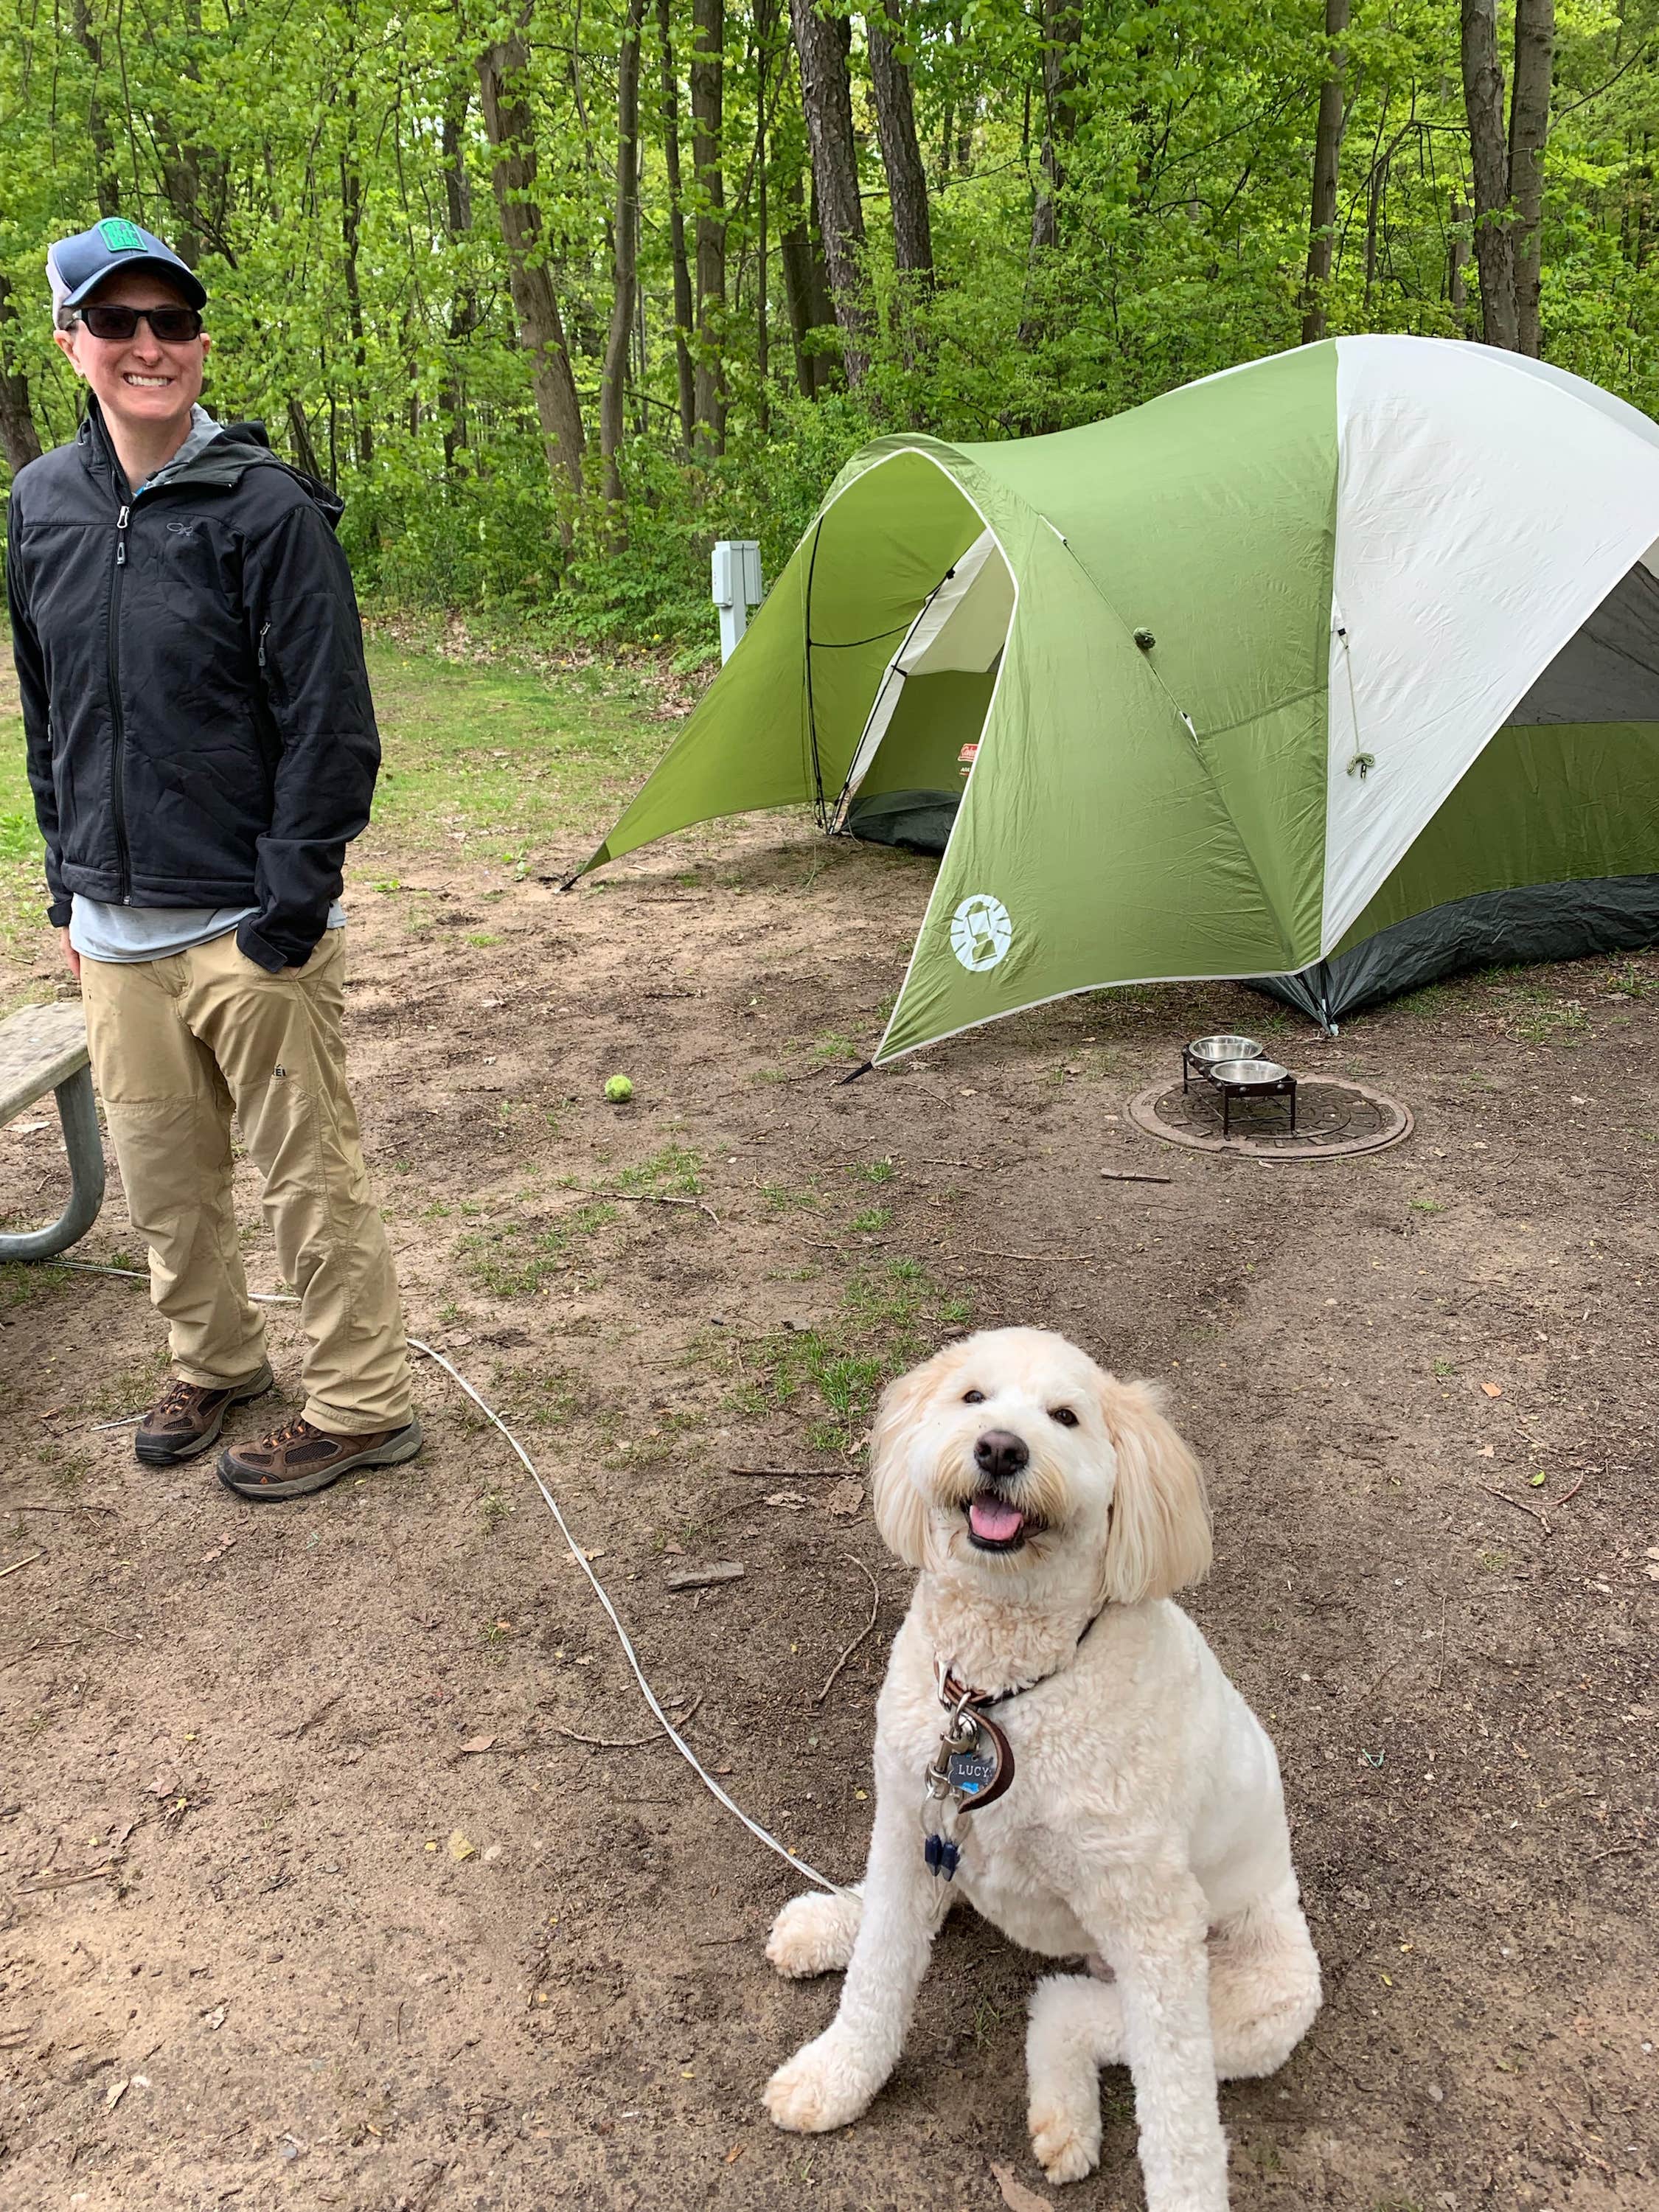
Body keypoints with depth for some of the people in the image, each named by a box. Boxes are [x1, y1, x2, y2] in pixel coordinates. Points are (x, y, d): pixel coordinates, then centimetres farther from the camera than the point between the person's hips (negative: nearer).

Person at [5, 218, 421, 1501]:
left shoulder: (267, 509, -11)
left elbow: (329, 731, -14)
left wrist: (289, 914, -15)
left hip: (250, 927, -6)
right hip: (118, 930, 6)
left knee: (309, 1178, 4)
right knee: (160, 1175, 17)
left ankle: (362, 1406, 21)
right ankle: (215, 1363, 39)